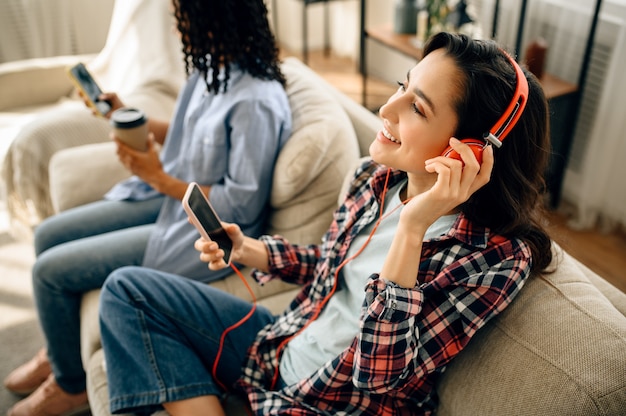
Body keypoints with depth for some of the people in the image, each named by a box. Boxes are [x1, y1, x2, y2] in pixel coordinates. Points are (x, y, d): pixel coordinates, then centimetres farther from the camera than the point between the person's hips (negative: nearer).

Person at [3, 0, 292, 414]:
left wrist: (160, 179, -21)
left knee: (51, 270, -7)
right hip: (172, 197, 9)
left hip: (204, 234, -9)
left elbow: (242, 206, -24)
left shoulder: (255, 102, -28)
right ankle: (59, 349, 36)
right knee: (49, 235, 11)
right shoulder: (213, 68, 0)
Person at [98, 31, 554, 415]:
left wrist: (412, 228, -35)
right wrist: (246, 250, -4)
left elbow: (378, 374, -28)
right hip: (282, 347, 7)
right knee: (129, 288, 2)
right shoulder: (378, 177, -6)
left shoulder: (498, 258, -24)